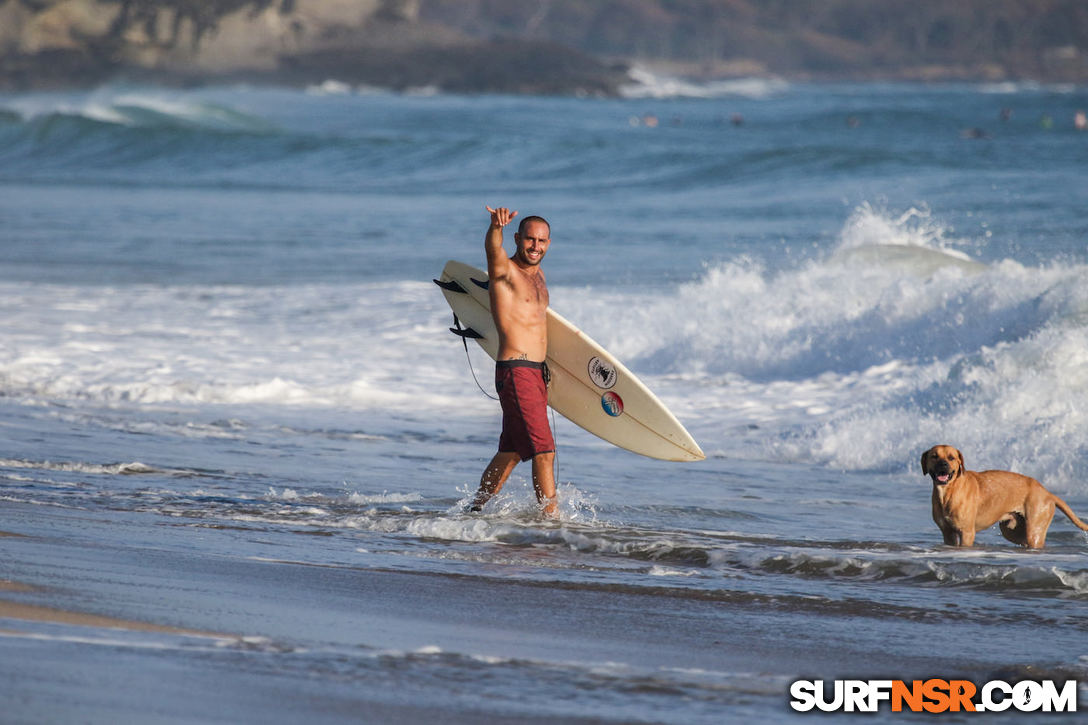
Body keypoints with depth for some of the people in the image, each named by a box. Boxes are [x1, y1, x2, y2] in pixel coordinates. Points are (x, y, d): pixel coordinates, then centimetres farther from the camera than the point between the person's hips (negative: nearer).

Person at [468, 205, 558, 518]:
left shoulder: (538, 275, 17)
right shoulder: (505, 270, -8)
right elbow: (493, 248, -31)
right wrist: (496, 226, -53)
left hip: (537, 374, 9)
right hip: (515, 371, -9)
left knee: (512, 451, 15)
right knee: (544, 451, -14)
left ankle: (476, 507, 26)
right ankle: (552, 517, -13)